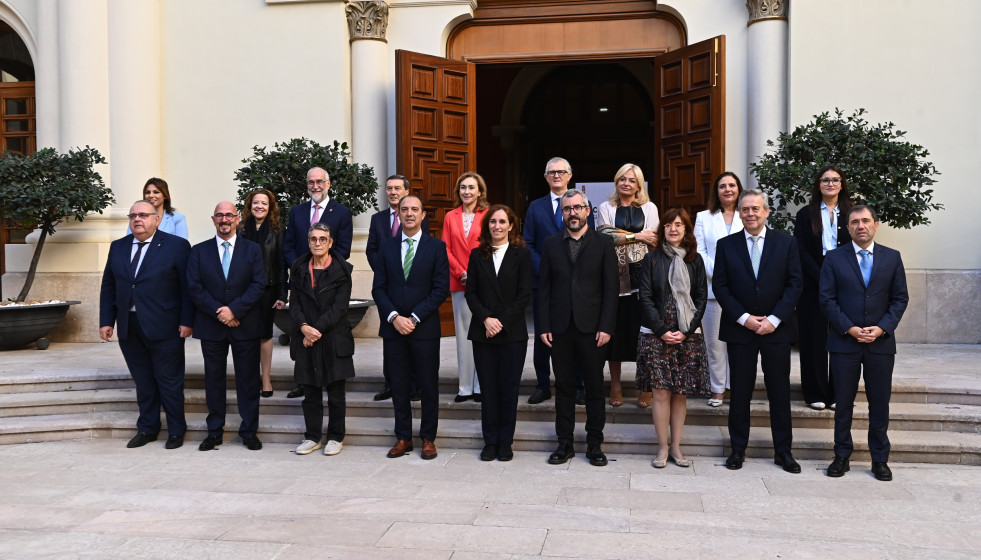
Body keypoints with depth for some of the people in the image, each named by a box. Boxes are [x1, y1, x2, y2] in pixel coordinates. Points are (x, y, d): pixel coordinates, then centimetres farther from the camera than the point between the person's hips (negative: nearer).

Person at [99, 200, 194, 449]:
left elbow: (187, 286, -6)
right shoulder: (118, 247, 11)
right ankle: (147, 429, 26)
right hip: (129, 328, 5)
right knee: (143, 382, 13)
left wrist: (187, 321, -11)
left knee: (170, 382, 4)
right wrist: (106, 321, 7)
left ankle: (176, 431, 17)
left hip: (163, 328, -5)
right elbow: (108, 287, 13)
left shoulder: (176, 246, -4)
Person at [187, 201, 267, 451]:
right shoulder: (199, 251, 7)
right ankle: (214, 431, 18)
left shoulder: (253, 249, 4)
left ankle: (249, 431, 14)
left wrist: (234, 310, -15)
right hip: (211, 326, 1)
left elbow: (259, 285, -4)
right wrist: (218, 312, -12)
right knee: (213, 379, 8)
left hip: (245, 325, -1)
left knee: (248, 379, 4)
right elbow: (194, 288, -1)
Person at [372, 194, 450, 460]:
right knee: (398, 385, 8)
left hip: (424, 328, -2)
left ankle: (428, 438, 16)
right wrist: (394, 317, -10)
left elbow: (441, 289, -6)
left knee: (428, 385, 4)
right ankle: (403, 437, 19)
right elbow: (378, 288, 5)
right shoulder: (386, 247, 9)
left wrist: (414, 318, -12)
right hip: (393, 328, 3)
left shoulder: (436, 247, 0)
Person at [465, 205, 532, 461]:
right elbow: (471, 293, 4)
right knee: (488, 388, 4)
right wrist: (486, 319, -10)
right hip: (483, 333, 2)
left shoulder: (522, 254, 2)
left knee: (509, 387, 2)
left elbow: (524, 294, -4)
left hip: (513, 332, -2)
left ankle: (505, 442, 13)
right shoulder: (477, 255, 9)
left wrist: (501, 322, -11)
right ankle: (490, 441, 15)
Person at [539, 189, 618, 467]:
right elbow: (544, 288, 7)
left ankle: (594, 444, 16)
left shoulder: (603, 243, 3)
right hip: (560, 328, 2)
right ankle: (565, 443, 18)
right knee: (564, 387, 8)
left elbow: (611, 287, -1)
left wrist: (606, 327, -8)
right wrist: (544, 326, -1)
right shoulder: (551, 244, 8)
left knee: (595, 387, 5)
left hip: (591, 328, -2)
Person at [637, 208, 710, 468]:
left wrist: (685, 331, -6)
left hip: (687, 336, 2)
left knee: (681, 393, 4)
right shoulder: (652, 259, 4)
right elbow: (646, 297, -1)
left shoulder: (695, 260, 8)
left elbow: (701, 298, 5)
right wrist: (662, 331, -9)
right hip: (656, 335, -1)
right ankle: (663, 448, 7)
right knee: (661, 392, -3)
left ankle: (676, 447, 13)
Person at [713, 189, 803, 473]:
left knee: (780, 392, 6)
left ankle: (783, 451, 17)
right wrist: (744, 318, -10)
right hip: (739, 330, 0)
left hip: (776, 330, 0)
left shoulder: (786, 243, 3)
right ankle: (738, 448, 17)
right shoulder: (726, 245, 3)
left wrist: (774, 319, -11)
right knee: (740, 392, 6)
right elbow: (720, 286, 0)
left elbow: (794, 284, -1)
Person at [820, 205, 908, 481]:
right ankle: (841, 456, 17)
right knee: (843, 403, 6)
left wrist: (882, 328, -10)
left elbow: (900, 298, 4)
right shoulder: (834, 258, 1)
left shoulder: (892, 257, 5)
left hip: (881, 342, 1)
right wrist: (849, 329, -12)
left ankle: (880, 460, 19)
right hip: (844, 342, -1)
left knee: (880, 404, 7)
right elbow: (827, 299, -2)